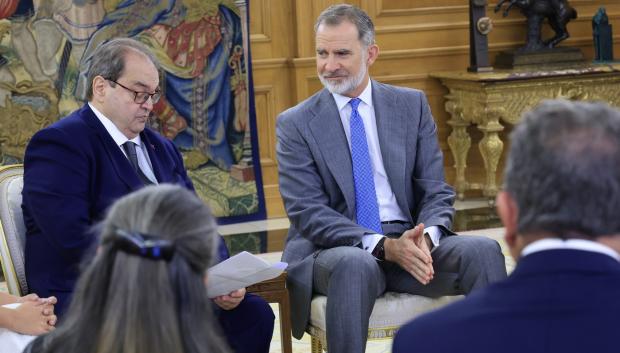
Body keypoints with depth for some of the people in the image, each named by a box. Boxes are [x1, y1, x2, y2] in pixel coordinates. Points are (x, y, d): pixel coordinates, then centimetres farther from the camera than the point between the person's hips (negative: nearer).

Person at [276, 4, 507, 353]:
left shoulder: (412, 105, 9)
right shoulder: (296, 124, 2)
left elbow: (436, 191, 6)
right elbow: (308, 212, -8)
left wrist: (425, 238, -18)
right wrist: (384, 246, -22)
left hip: (410, 241, 3)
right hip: (337, 249, -3)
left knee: (484, 251, -25)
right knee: (355, 265, -38)